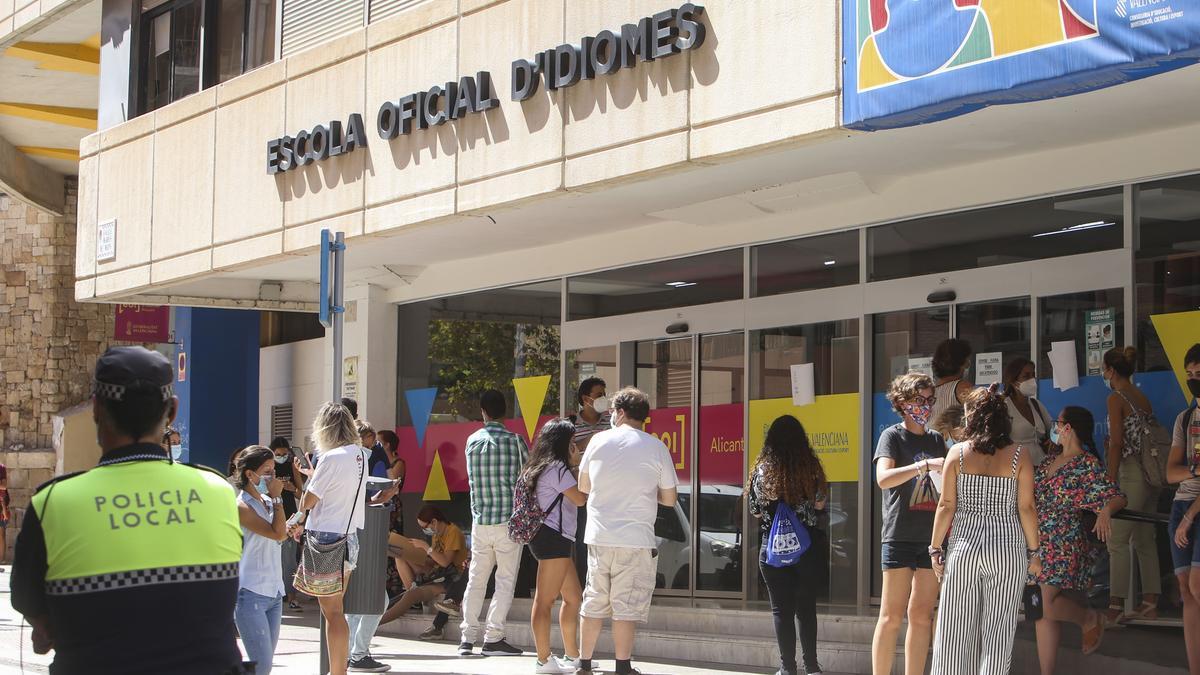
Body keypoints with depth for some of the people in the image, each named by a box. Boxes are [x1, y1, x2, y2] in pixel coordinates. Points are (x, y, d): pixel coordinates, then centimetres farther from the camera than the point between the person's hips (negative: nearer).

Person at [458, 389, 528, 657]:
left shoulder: (472, 441, 4)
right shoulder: (514, 440, -7)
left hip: (480, 519, 4)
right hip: (509, 520, -4)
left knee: (475, 579, 11)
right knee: (505, 581, 2)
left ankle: (468, 637, 9)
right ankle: (493, 638, -2)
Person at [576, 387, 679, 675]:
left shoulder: (599, 440, 3)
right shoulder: (655, 447, -2)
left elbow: (583, 486, 13)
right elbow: (670, 499, 1)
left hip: (599, 536, 3)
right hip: (635, 539, -2)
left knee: (594, 601, 11)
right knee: (626, 605, 1)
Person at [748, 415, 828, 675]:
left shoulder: (762, 470, -6)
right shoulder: (811, 467, -5)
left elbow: (756, 511, 0)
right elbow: (819, 505, 3)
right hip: (807, 545, 1)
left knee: (781, 609, 5)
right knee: (807, 607, 11)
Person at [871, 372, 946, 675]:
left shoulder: (936, 439, 16)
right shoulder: (893, 436, 0)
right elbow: (883, 478, -17)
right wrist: (925, 465, -25)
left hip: (932, 537, 5)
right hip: (900, 536, -5)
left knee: (921, 616, 4)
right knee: (892, 615, -6)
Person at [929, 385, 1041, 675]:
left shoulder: (958, 453, -2)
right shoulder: (1018, 456, -2)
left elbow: (946, 506, -2)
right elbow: (1026, 508, -3)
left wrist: (936, 549, 5)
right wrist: (1033, 551, 6)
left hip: (964, 545, 0)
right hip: (1007, 548, 0)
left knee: (957, 629, 7)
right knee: (998, 631, 4)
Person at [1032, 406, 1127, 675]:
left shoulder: (1088, 464, -7)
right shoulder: (1049, 461, 14)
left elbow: (1117, 498, -13)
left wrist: (1106, 510, -33)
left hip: (1065, 544, -7)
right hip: (1039, 542, 7)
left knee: (1047, 605, -17)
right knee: (1042, 612, 5)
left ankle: (1091, 619, 12)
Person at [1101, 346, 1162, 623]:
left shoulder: (1116, 399, -9)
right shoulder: (1143, 398, 14)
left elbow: (1116, 443, -14)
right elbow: (1151, 435, 15)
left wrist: (1110, 481, -13)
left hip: (1130, 474, -8)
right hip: (1149, 475, 8)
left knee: (1117, 541, -6)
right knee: (1144, 541, 12)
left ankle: (1116, 607, -9)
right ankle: (1150, 603, 14)